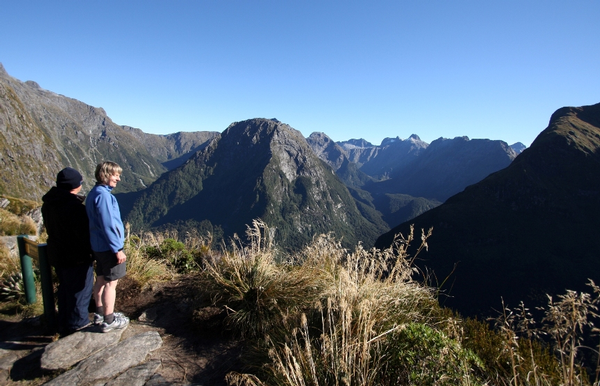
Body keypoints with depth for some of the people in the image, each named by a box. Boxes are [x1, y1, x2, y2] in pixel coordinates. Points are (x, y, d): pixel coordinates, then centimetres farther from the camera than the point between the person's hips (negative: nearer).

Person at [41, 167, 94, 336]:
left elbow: (51, 229, 13)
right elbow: (85, 234, -22)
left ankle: (64, 325, 36)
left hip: (57, 256, 9)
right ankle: (77, 326, 21)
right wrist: (92, 252, -9)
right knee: (79, 292, 7)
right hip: (76, 258, -9)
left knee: (65, 290, 22)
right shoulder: (74, 207, -27)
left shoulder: (48, 203, 2)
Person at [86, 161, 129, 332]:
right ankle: (109, 321, 12)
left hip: (98, 246, 10)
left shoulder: (94, 193, 10)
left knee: (101, 280, 19)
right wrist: (118, 249, -19)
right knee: (111, 283, 1)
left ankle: (100, 313, 33)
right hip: (108, 247, -10)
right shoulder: (103, 195, -20)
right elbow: (108, 225, -23)